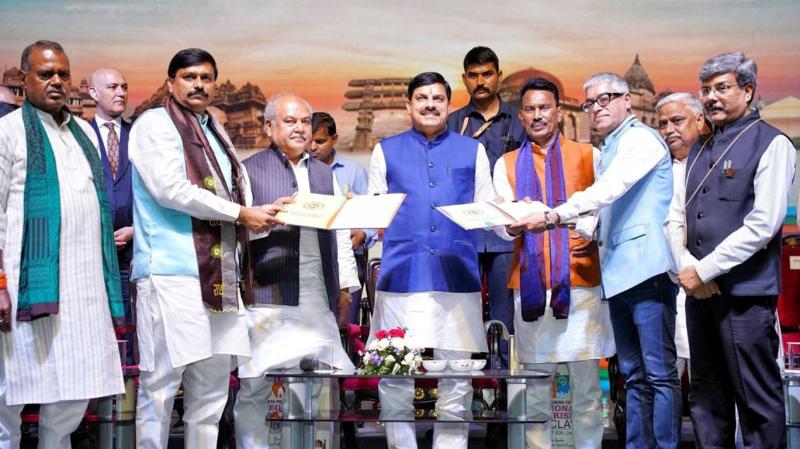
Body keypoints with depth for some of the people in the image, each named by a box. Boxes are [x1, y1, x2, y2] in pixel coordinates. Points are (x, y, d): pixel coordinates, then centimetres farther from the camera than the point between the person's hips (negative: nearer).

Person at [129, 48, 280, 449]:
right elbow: (169, 189, -12)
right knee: (161, 383, -6)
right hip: (172, 271, -7)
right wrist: (240, 214, -8)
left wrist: (262, 217, 1)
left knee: (212, 386, 9)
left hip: (221, 275, 8)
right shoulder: (155, 124, 1)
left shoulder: (216, 134, 22)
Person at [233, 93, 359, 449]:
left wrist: (345, 284, 15)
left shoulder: (325, 174, 19)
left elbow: (341, 233, 20)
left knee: (320, 385, 3)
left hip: (318, 298, 4)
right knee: (254, 386, -4)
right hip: (267, 297, -4)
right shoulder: (250, 170, 4)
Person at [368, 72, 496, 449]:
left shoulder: (472, 150, 14)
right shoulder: (386, 150, 13)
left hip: (456, 277, 0)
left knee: (455, 378, 4)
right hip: (401, 276, 0)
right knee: (396, 377, 1)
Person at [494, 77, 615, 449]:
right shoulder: (507, 164, 13)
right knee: (535, 386, 5)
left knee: (586, 383, 2)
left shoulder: (588, 156, 9)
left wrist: (589, 231, -20)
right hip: (530, 283, 1)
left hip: (580, 281, -1)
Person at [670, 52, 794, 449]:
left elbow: (763, 224, -15)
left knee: (757, 399, -2)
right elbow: (676, 219, 15)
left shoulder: (771, 144, -6)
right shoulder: (699, 152, 16)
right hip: (700, 291, 7)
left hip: (745, 292, -7)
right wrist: (686, 266, -4)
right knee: (707, 396, 13)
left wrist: (704, 269, -12)